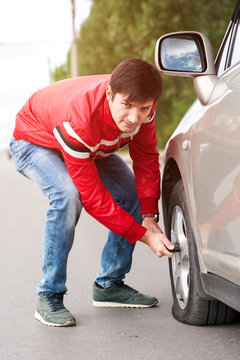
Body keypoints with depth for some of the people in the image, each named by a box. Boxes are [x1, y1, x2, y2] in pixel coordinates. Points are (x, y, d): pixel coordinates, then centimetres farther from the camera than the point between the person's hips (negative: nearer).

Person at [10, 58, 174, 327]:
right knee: (68, 195, -34)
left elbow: (146, 157, -10)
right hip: (34, 141, -7)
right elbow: (91, 195, -37)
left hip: (92, 148, 7)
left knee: (135, 194, -7)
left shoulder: (141, 104, -27)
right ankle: (49, 296, -21)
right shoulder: (78, 120, -44)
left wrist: (149, 217, -18)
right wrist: (144, 235, -35)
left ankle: (109, 285, 7)